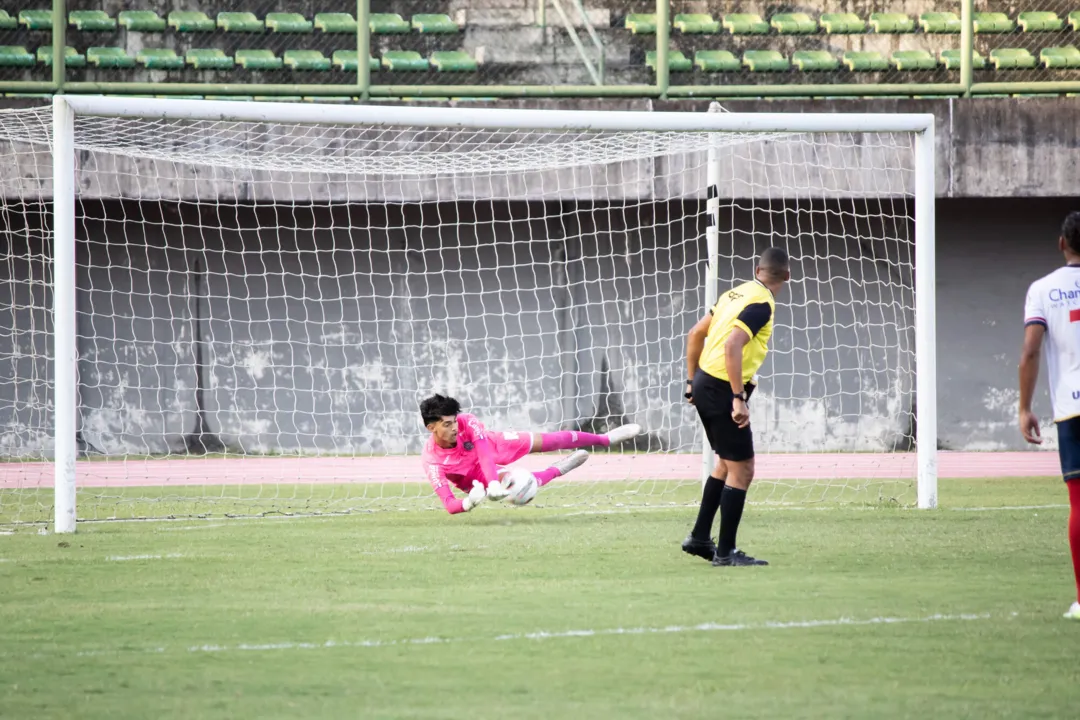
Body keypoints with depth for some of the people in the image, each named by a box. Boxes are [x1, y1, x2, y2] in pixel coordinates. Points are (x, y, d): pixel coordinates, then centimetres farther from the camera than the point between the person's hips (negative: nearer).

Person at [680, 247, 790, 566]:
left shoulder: (736, 293, 12)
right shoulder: (761, 304, -14)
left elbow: (696, 333, 18)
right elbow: (732, 346, -26)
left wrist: (692, 381, 24)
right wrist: (739, 399, -26)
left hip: (704, 384, 9)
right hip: (723, 390, -9)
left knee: (727, 464, 21)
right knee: (742, 470, -1)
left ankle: (700, 537, 25)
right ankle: (725, 552, 1)